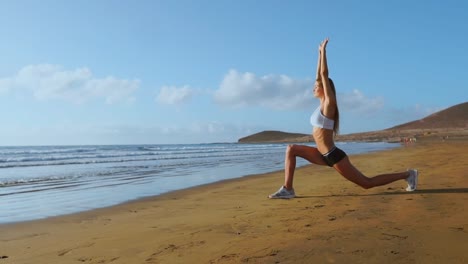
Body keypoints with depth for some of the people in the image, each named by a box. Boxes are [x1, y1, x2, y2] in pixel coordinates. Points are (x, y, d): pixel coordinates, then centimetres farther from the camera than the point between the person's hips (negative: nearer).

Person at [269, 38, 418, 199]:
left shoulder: (329, 103, -12)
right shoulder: (323, 103, 9)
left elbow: (324, 74, -16)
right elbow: (319, 76, 13)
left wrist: (324, 50, -10)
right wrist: (320, 53, 17)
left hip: (334, 156, -9)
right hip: (325, 155, 9)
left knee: (367, 183, 3)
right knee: (291, 149, 2)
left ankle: (407, 174, 19)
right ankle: (288, 189, -1)